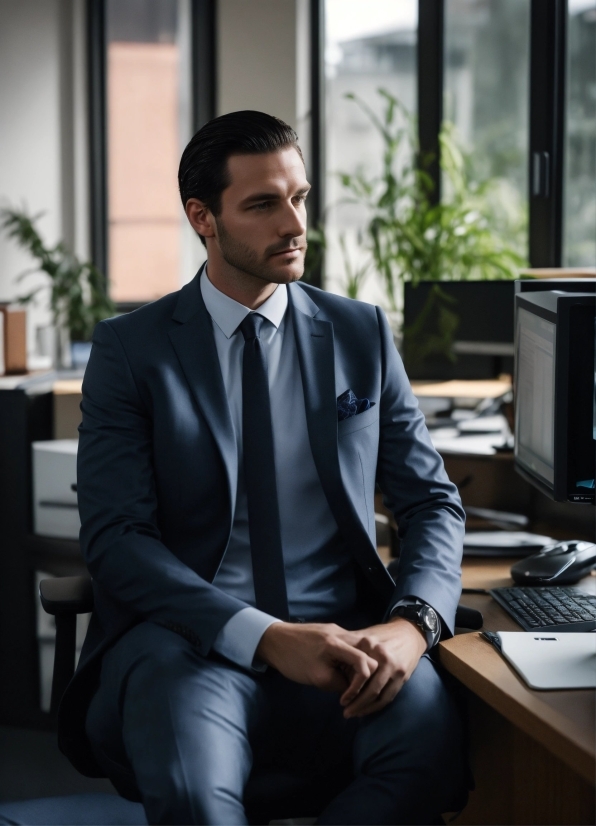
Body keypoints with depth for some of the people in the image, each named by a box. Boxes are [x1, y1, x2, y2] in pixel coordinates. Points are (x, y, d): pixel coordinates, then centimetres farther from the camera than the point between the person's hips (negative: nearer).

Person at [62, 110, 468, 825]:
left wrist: (413, 621, -10)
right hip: (188, 636, -2)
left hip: (343, 634, 3)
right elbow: (114, 538, -5)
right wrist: (266, 636, -19)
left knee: (429, 744, -31)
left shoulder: (362, 335, 14)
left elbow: (432, 501, 13)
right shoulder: (129, 349, 5)